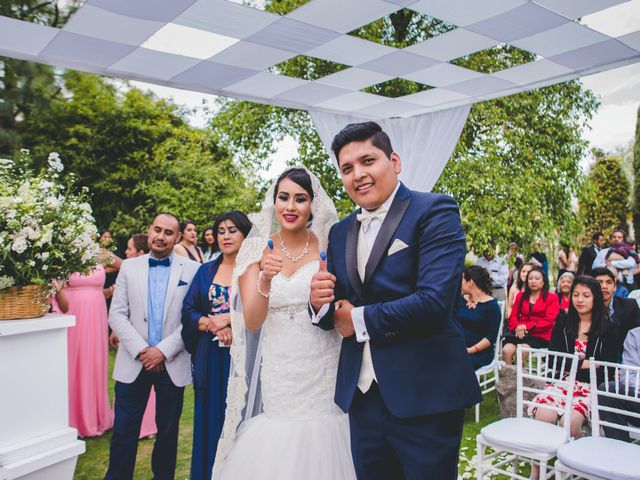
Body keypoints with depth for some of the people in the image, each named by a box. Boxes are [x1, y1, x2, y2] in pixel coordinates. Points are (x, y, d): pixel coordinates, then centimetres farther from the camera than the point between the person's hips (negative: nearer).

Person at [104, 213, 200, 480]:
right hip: (133, 363, 1)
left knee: (168, 431, 12)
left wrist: (164, 350, -13)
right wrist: (141, 350, -11)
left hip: (172, 364, -1)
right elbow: (117, 315, 0)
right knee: (124, 431, 6)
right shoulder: (129, 267, 5)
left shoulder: (191, 269, -1)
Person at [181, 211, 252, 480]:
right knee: (210, 420, 10)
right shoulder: (205, 271, 11)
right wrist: (213, 324, -12)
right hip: (210, 358, 4)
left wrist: (229, 319, -16)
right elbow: (188, 311, 4)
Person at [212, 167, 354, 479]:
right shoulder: (257, 249, -1)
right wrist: (265, 279, -24)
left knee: (318, 454, 6)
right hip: (274, 376, 1)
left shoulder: (328, 246, -2)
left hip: (321, 375, 0)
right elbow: (252, 321, -7)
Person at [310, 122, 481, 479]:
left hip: (424, 396, -5)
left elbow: (435, 301, -22)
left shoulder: (435, 212, -9)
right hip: (361, 395, 6)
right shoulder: (340, 232, 10)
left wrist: (360, 319, -11)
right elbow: (337, 314, 12)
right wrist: (321, 303, -11)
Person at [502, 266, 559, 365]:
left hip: (539, 336, -3)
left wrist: (527, 327, -11)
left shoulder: (552, 298, 10)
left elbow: (549, 321, -3)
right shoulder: (521, 296, 22)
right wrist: (517, 327, -7)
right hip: (520, 333, 3)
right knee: (506, 350, -28)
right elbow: (513, 316, 16)